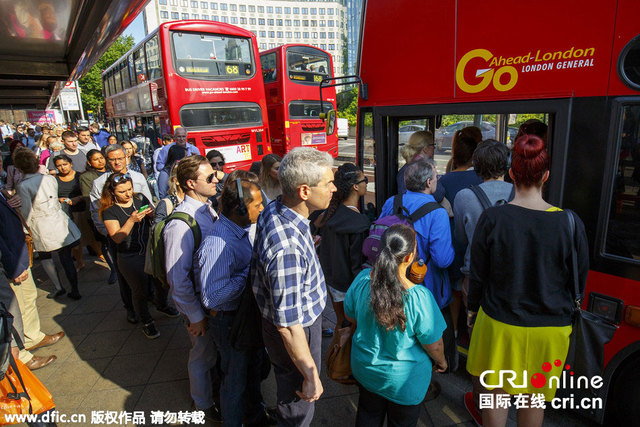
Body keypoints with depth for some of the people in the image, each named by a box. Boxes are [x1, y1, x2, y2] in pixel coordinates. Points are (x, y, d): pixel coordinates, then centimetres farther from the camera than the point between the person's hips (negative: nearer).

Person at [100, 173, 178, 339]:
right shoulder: (109, 211, -9)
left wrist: (152, 214, -15)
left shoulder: (141, 199, 0)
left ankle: (162, 305, 47)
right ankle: (146, 322, 31)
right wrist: (132, 220, -29)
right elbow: (117, 238, -17)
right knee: (140, 291, 9)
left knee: (162, 281, 16)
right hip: (130, 259, -3)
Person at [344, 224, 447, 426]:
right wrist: (441, 362, 3)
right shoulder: (419, 297, -35)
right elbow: (433, 345, -19)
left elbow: (350, 315, -4)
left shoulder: (362, 279, -23)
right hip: (404, 378, -3)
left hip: (365, 368, 4)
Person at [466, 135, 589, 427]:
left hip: (499, 324, -1)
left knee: (496, 394, 19)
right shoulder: (570, 224, -13)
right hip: (550, 330, 2)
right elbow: (579, 281, 0)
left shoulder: (491, 219, -17)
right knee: (534, 399, 23)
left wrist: (473, 307, 10)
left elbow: (477, 274, -7)